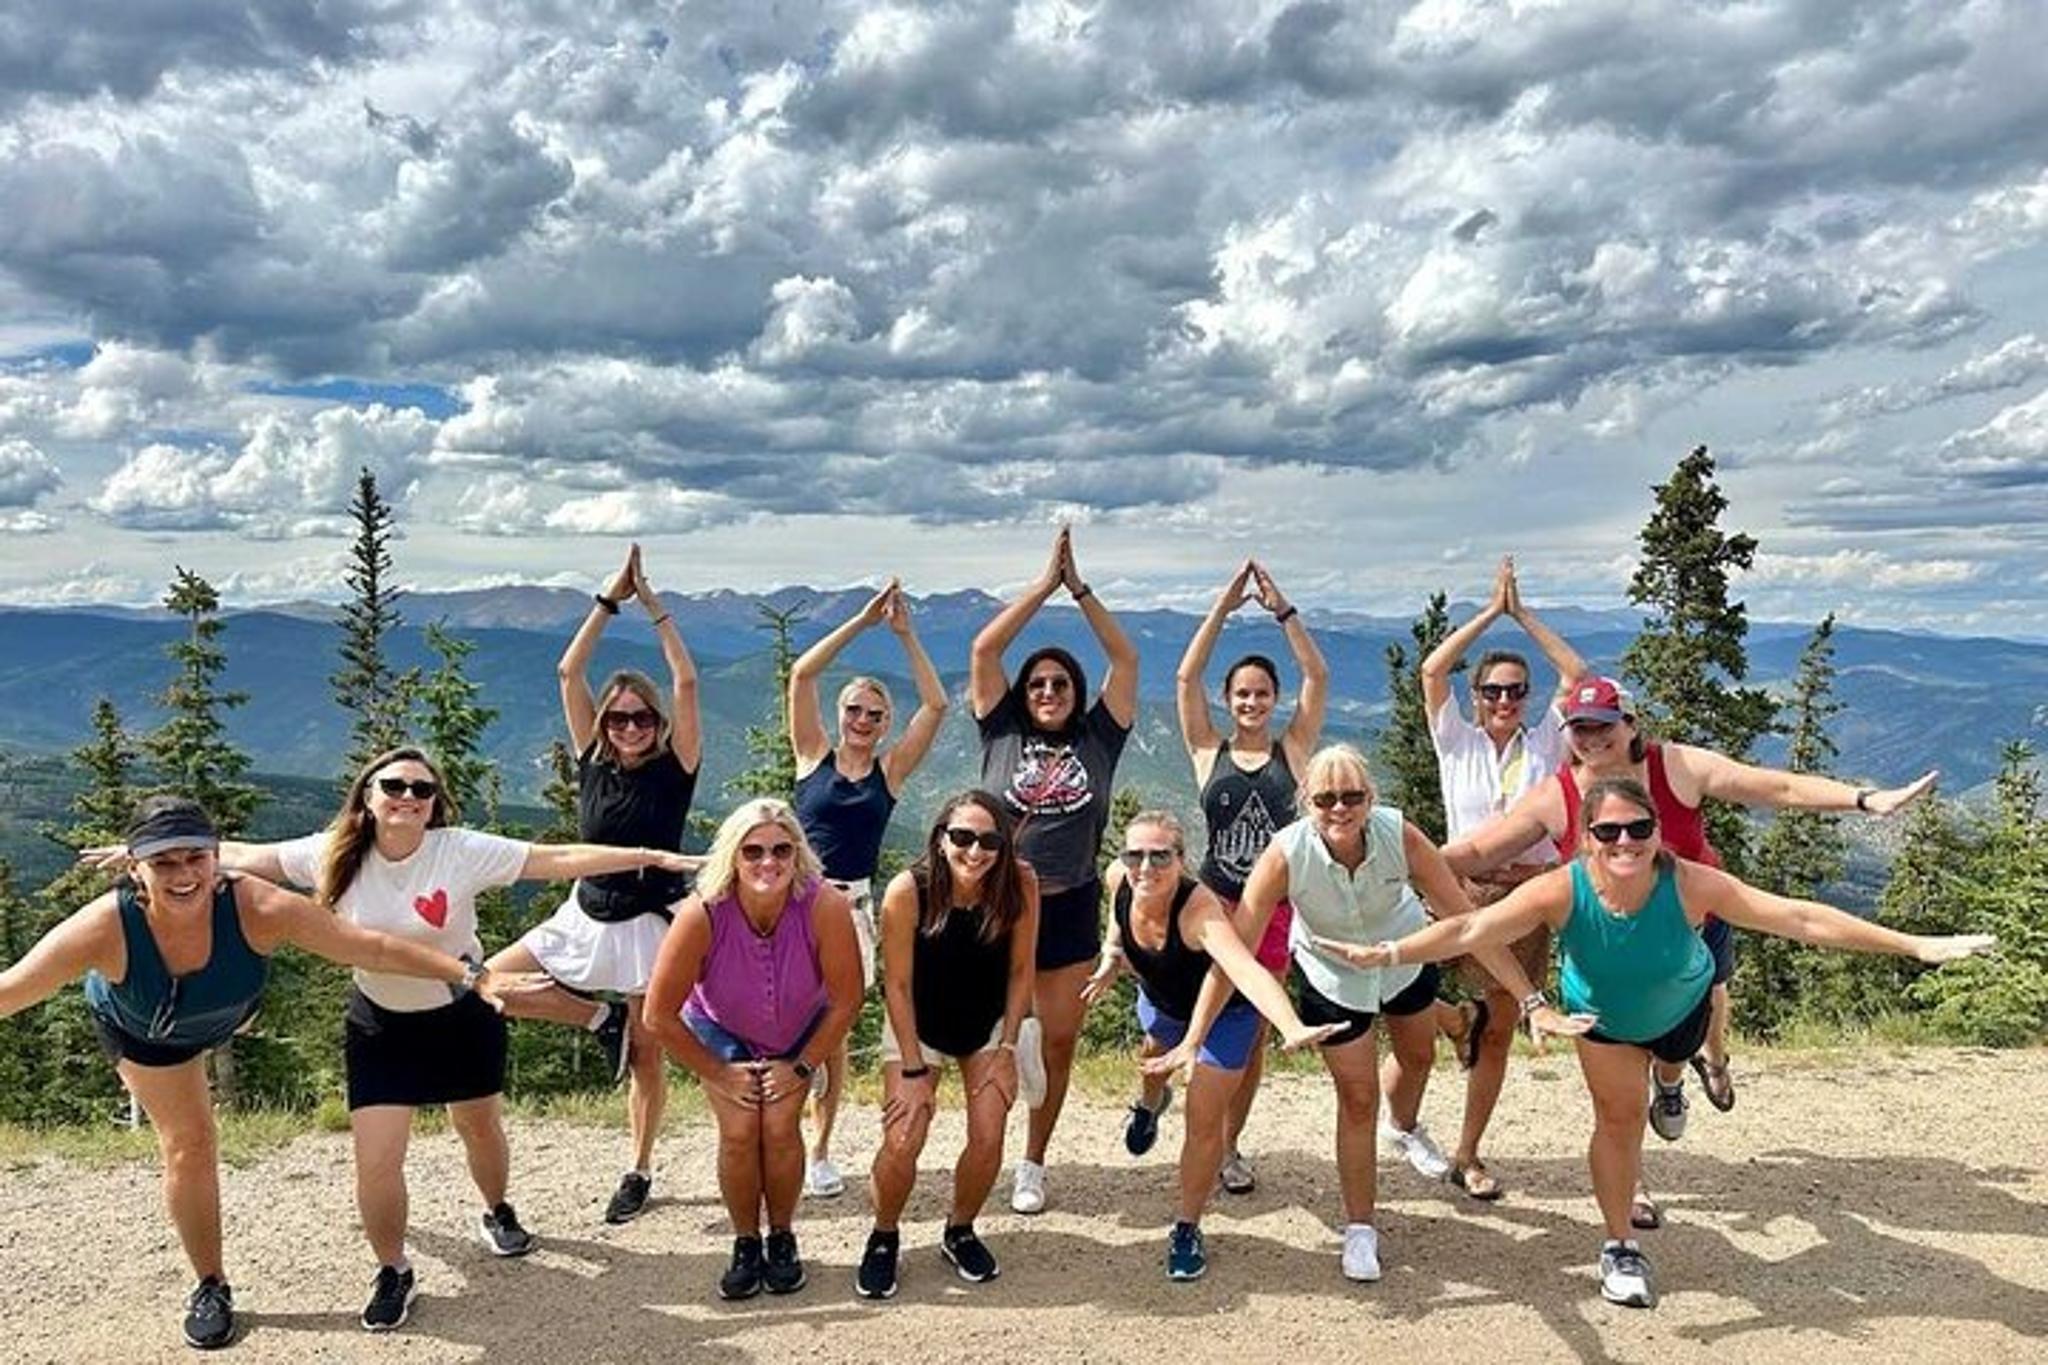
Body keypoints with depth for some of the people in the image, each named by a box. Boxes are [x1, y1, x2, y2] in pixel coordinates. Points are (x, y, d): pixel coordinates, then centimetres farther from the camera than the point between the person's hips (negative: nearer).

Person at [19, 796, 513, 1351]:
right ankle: (211, 1287, 26)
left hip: (227, 1012, 2)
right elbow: (11, 990, -32)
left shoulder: (258, 908, -44)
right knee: (189, 1147, 4)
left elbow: (375, 947, -40)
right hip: (142, 1031, -1)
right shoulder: (103, 929, -45)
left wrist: (470, 975, -43)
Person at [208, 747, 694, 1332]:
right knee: (376, 1161, -4)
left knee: (481, 1128, 18)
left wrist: (650, 857, -31)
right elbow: (245, 856, -6)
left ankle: (498, 1214, 50)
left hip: (464, 1014, 0)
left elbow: (559, 858, -26)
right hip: (380, 1024, 1)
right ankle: (393, 1273, 21)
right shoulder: (336, 856, -16)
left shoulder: (463, 851, -23)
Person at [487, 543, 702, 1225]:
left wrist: (651, 602, -14)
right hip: (586, 915, 4)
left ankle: (639, 1173, 24)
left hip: (649, 925, -4)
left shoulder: (674, 768, -9)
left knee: (647, 1056, 5)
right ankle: (601, 1018, 9)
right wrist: (609, 599, -8)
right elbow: (568, 673, -5)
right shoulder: (594, 761, 0)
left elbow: (686, 681, -18)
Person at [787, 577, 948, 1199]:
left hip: (850, 907, 1)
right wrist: (863, 621, -8)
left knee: (831, 1033, 10)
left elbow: (936, 704, -2)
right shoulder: (814, 755, 3)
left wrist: (906, 636, -4)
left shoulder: (891, 769, 5)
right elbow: (801, 675, -7)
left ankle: (820, 1152, 22)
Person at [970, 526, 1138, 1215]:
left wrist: (1080, 587, 1)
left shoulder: (1098, 739, 6)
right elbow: (984, 648, -3)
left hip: (1071, 908, 2)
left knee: (1059, 1040, 8)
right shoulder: (1002, 734, 3)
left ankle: (1033, 1164, 21)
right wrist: (1046, 582, -2)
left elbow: (1126, 658, 4)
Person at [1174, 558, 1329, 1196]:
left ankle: (1230, 1147, 23)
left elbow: (1318, 676, -2)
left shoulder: (1292, 750, 5)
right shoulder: (1209, 752, 3)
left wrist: (1283, 610, -6)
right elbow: (1186, 678, -6)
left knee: (1254, 1033, 9)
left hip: (1274, 906, 1)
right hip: (1214, 900, -1)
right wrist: (1223, 608, -7)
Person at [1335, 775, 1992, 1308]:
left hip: (1682, 1007, 2)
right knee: (1620, 1116, 0)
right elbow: (1472, 929, -47)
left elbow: (1800, 918, -40)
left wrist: (1915, 946, -40)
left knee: (1668, 1071, 31)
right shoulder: (1562, 891, -41)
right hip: (1602, 1017, -1)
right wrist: (1389, 954, -60)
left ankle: (1665, 1080, 71)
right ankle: (1620, 1248, 19)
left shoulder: (1690, 884, -41)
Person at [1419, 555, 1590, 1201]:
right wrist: (1491, 611, -5)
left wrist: (1524, 614, 0)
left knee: (1500, 1028, 9)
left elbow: (1578, 674, -1)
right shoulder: (1458, 742, 2)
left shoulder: (1544, 742, 6)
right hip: (1469, 890, -2)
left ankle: (1468, 1154, 20)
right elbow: (1432, 670, -8)